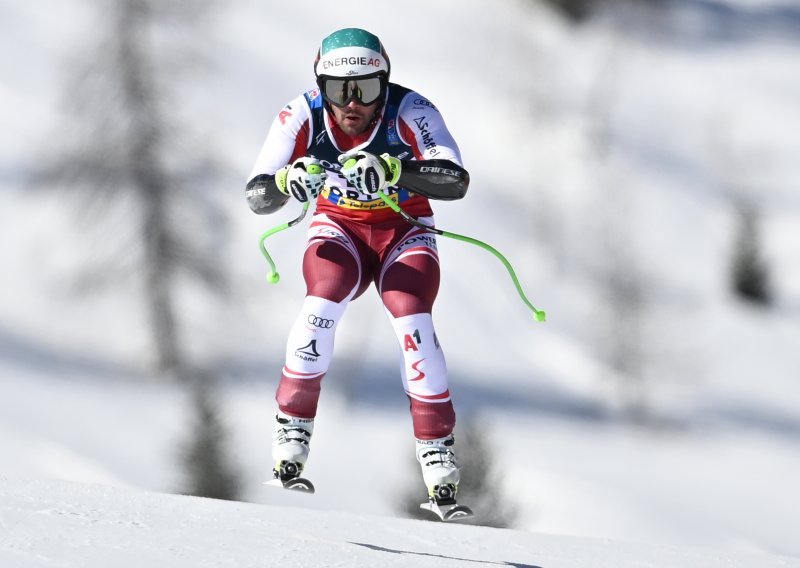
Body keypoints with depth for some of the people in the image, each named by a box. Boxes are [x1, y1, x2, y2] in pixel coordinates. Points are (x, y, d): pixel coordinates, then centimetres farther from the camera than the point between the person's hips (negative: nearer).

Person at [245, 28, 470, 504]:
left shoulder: (409, 111, -26)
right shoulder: (303, 116, -21)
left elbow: (456, 181, -38)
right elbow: (257, 198, -22)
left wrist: (393, 170, -54)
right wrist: (287, 182, -45)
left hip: (404, 233, -1)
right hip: (339, 229, 1)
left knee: (413, 321, -25)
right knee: (323, 304, -28)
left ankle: (440, 459, -14)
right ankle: (291, 440, -18)